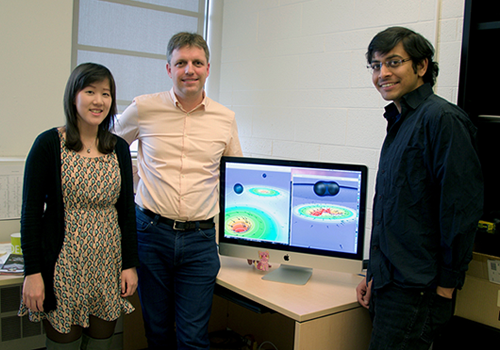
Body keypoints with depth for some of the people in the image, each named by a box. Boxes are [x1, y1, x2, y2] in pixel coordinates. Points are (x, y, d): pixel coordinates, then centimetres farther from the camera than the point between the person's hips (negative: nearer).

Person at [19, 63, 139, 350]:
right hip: (64, 264, -3)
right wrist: (32, 272, -9)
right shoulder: (49, 144, -5)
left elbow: (127, 209, 8)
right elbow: (31, 211, -5)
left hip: (109, 265, 4)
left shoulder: (119, 149, 6)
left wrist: (130, 264, 4)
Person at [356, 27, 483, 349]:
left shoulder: (441, 119, -13)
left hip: (416, 291, -8)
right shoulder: (400, 123, 15)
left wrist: (446, 286, -15)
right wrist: (374, 274, 15)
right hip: (388, 284, 8)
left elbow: (462, 209, -18)